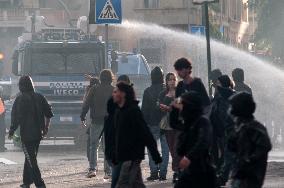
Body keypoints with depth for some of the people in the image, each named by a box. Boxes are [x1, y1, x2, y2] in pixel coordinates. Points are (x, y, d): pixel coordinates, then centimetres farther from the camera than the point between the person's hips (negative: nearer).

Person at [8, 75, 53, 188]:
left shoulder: (20, 99, -12)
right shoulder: (39, 97, 5)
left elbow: (16, 118, -14)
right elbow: (49, 114, 9)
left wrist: (11, 132, -3)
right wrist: (46, 127, 21)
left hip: (26, 134, -6)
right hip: (38, 134, 7)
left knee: (31, 161, -5)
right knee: (30, 158, 20)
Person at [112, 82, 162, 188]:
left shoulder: (133, 111, -15)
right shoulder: (119, 111, 13)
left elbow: (146, 134, -18)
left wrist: (156, 155, -20)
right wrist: (115, 157, 21)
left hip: (132, 156, -9)